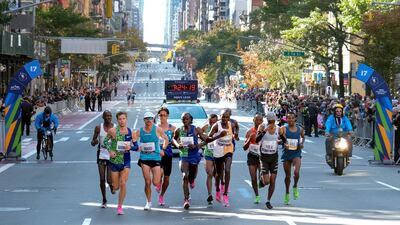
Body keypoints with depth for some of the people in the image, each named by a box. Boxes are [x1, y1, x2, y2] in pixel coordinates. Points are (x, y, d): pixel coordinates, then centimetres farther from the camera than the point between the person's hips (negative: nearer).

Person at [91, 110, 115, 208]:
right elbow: (92, 142, 4)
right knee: (102, 179, 1)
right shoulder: (98, 128, 0)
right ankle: (104, 200, 17)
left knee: (109, 180, -8)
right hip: (101, 155, 1)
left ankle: (112, 185, 30)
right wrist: (95, 142, -18)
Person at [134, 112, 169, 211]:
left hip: (156, 157, -1)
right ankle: (148, 202, 14)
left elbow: (166, 139, 10)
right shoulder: (140, 131, 2)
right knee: (147, 182, -3)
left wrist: (163, 149, 1)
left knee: (155, 182, -7)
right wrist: (137, 147, -11)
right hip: (144, 158, 1)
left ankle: (159, 183, 33)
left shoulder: (157, 129, -1)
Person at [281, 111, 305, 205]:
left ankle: (295, 187, 6)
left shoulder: (300, 129, 2)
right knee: (287, 175, 10)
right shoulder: (284, 129, -5)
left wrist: (302, 144, 3)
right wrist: (284, 144, -32)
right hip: (286, 154, 0)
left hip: (296, 154, 0)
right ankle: (287, 193, 30)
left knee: (296, 172, -23)